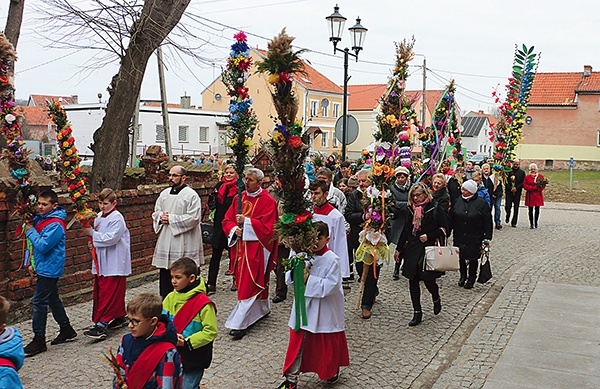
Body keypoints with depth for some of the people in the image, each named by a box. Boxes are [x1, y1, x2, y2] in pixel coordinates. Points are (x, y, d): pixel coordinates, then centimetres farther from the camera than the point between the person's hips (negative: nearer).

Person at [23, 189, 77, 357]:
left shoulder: (56, 225, -19)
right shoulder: (40, 219, 9)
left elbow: (43, 246, -25)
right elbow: (35, 244, 16)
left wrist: (30, 231, -14)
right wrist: (31, 262, 9)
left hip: (49, 269, -10)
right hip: (43, 266, 10)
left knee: (39, 302, -7)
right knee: (53, 299, 17)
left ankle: (39, 340, 1)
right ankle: (66, 330, 29)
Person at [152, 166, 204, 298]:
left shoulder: (191, 195, -8)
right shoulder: (164, 194, 13)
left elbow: (194, 218, -16)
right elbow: (155, 213, 21)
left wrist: (171, 218, -15)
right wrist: (161, 217, -3)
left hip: (183, 243, -7)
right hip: (165, 241, 7)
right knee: (164, 276, 12)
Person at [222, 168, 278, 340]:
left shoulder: (267, 201, -9)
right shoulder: (239, 198, 9)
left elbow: (267, 226, -16)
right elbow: (227, 220, 9)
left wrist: (246, 222, -19)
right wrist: (234, 229, -11)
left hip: (256, 248, -6)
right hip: (240, 245, 7)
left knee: (249, 284, -7)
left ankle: (239, 324, -6)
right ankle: (263, 309, 36)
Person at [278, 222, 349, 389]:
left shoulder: (332, 259, -15)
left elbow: (330, 286, -22)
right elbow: (289, 279, 1)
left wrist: (308, 279, -23)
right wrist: (295, 273, -20)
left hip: (325, 311, -3)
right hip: (303, 307, 4)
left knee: (328, 343, 15)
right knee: (297, 343, 7)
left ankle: (333, 371, 42)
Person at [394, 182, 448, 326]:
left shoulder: (436, 208, -4)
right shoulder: (411, 209, 11)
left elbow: (443, 229, -3)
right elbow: (406, 230, 14)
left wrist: (428, 236, -15)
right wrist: (398, 249, 14)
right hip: (412, 249, 5)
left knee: (428, 279, -5)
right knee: (413, 280, 3)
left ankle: (436, 299, 30)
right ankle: (417, 312, 14)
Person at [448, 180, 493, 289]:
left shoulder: (481, 203, -8)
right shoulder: (459, 201, 0)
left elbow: (488, 222, -5)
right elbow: (451, 218, 5)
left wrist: (487, 237, -8)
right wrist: (447, 232, 1)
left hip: (475, 237, -3)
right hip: (459, 236, 3)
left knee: (473, 258, 7)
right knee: (461, 256, 9)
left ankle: (471, 279, 23)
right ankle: (463, 276, 29)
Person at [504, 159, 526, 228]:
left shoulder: (522, 172, 4)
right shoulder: (508, 171, 1)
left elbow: (523, 183, 0)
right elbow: (506, 181, -1)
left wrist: (516, 188, -13)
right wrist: (510, 188, -13)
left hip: (517, 192, 1)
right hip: (509, 191, -1)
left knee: (516, 207, 2)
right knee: (508, 206, -5)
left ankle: (514, 222, 10)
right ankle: (507, 216, 25)